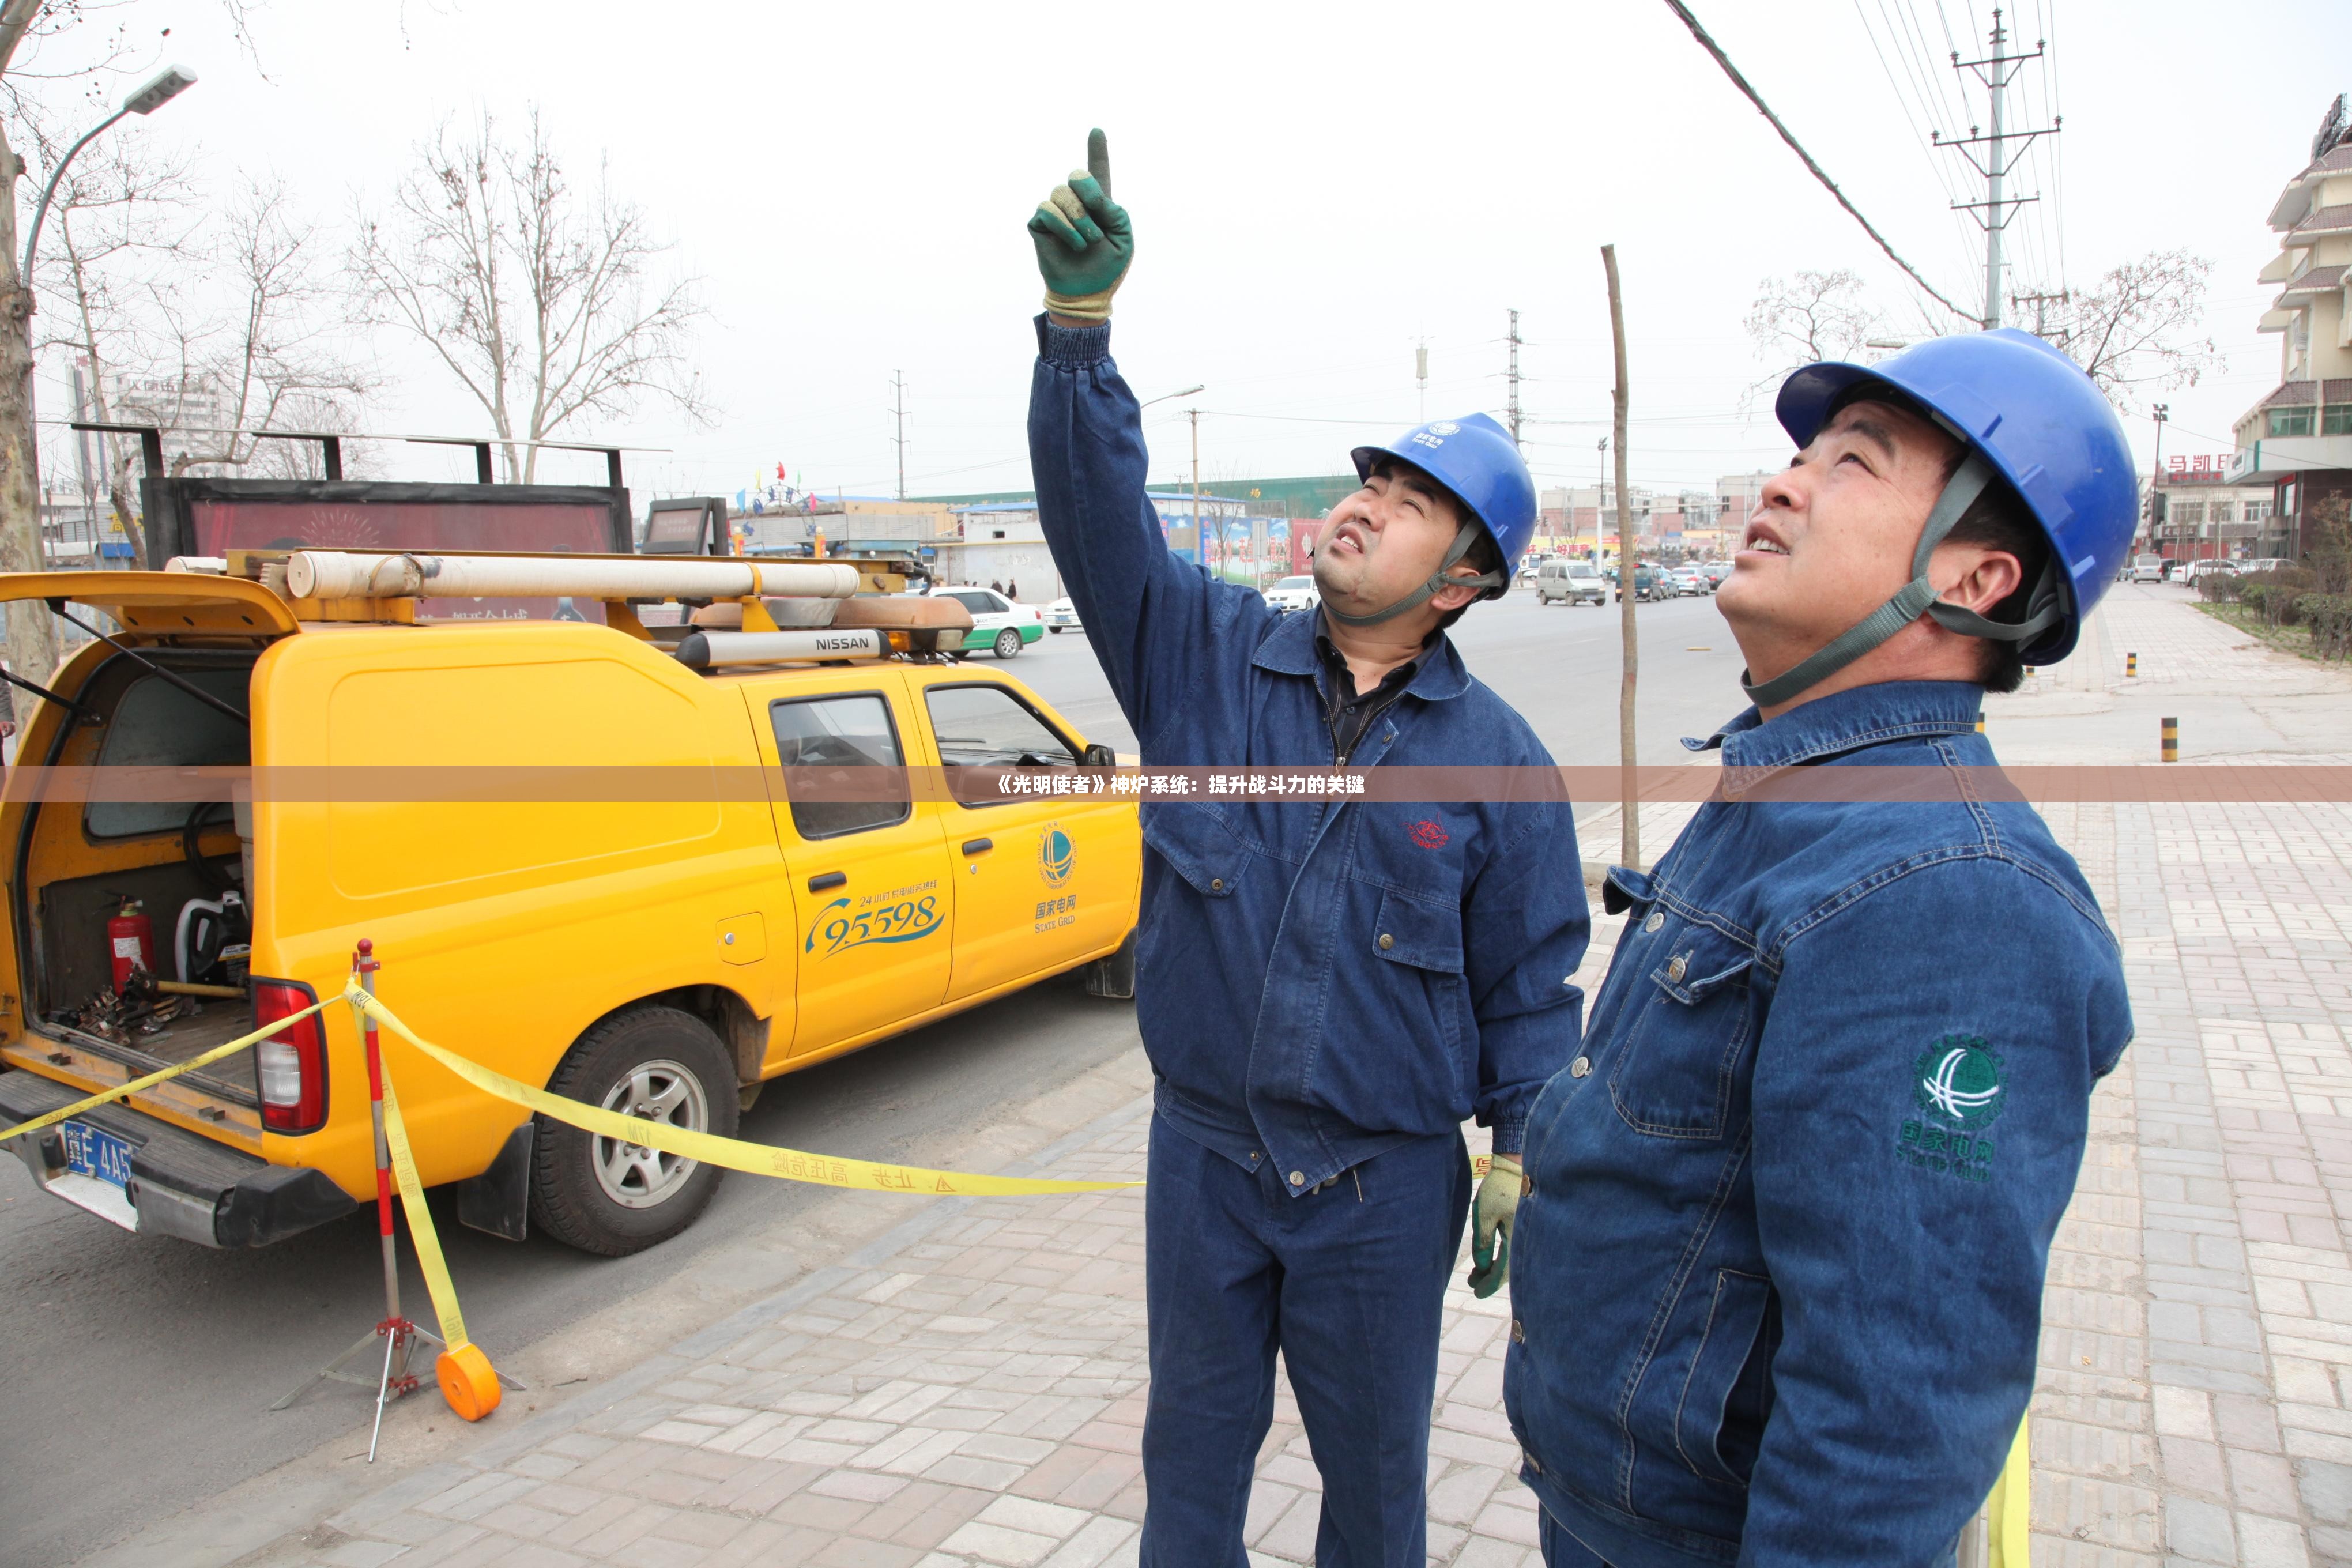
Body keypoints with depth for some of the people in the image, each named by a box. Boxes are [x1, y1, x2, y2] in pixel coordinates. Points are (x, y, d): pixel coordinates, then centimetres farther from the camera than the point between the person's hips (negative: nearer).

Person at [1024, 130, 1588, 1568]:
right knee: (1194, 1447, 19)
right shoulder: (1206, 655, -4)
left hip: (1388, 1181, -1)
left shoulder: (1498, 758, -7)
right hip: (1205, 1152, 2)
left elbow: (1529, 987, -2)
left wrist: (1522, 1164, -2)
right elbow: (1097, 507, -17)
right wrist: (1080, 321, -30)